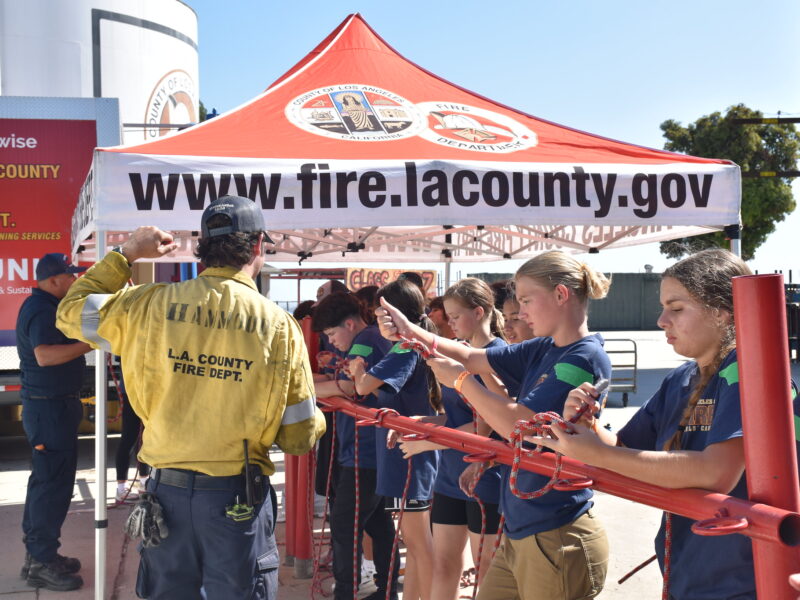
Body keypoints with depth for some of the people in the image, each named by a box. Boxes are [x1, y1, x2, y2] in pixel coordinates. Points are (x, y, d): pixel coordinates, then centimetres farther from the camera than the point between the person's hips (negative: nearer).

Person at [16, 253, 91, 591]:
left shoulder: (42, 306, 15)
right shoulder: (42, 310, -19)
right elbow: (45, 355, -34)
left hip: (50, 404, 11)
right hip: (51, 406, -11)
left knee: (46, 480, 17)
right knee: (54, 483, -7)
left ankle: (38, 554, 26)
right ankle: (42, 563, 0)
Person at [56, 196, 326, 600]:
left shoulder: (153, 305, -6)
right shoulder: (278, 325, -10)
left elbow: (71, 312, 12)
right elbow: (299, 437, -5)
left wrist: (125, 254, 16)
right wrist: (319, 419, 18)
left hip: (168, 491, 3)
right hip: (239, 499, -2)